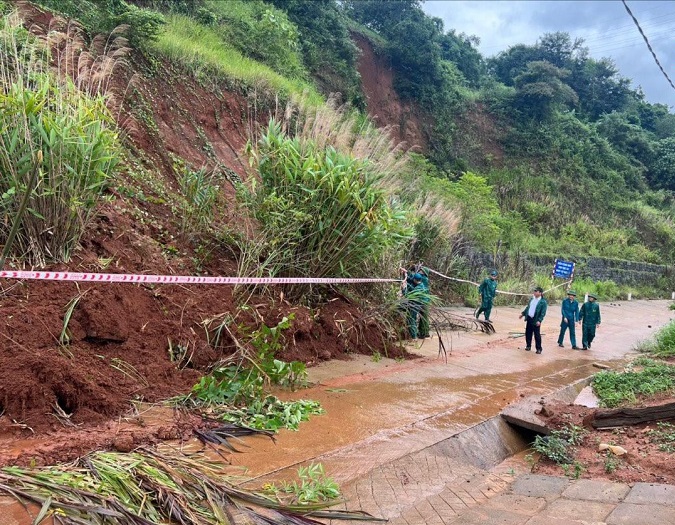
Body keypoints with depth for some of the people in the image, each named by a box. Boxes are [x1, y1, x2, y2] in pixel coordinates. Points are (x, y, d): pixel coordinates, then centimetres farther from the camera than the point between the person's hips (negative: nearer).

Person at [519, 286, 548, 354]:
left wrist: (539, 320, -24)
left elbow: (543, 313, -15)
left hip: (535, 320, -6)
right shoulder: (532, 299, 10)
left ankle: (539, 349, 8)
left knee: (537, 335, -1)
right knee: (528, 333, 12)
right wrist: (523, 313, 17)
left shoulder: (543, 302, -11)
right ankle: (528, 346, 26)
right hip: (529, 318, 7)